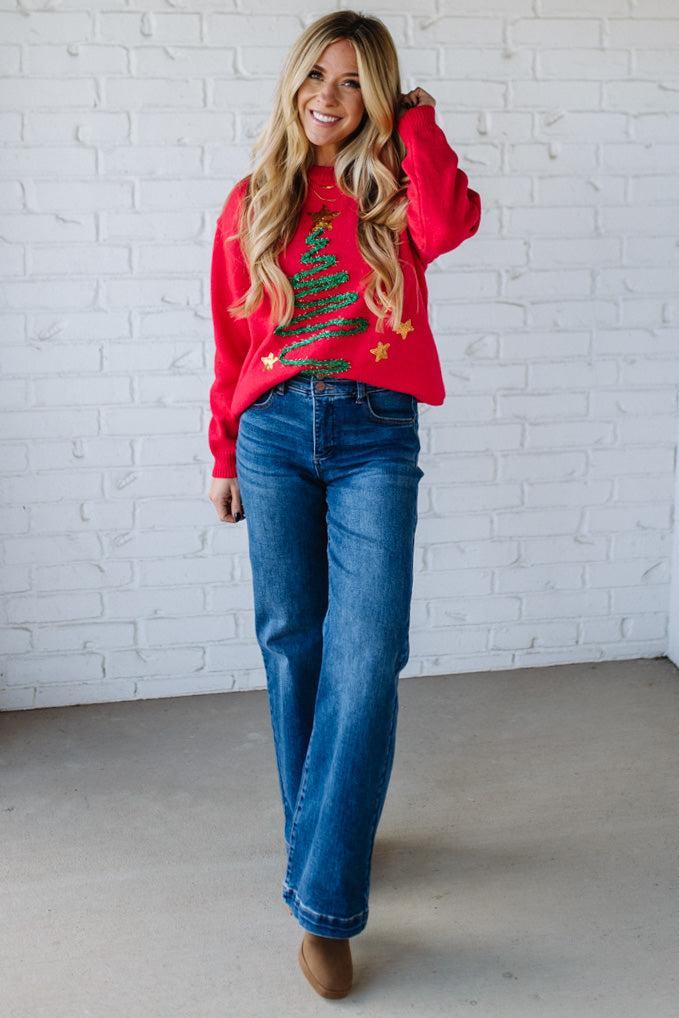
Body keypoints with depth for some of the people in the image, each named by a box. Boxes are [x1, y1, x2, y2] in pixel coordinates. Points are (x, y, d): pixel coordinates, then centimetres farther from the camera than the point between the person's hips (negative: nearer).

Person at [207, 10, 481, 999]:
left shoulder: (395, 192, 9)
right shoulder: (254, 202, 11)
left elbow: (448, 225, -16)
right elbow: (232, 340, 13)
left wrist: (417, 122, -2)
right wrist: (224, 454, 15)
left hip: (376, 439, -2)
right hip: (275, 433, 2)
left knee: (366, 658, -11)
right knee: (294, 645, 6)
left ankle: (326, 904, -6)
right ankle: (315, 836, 27)